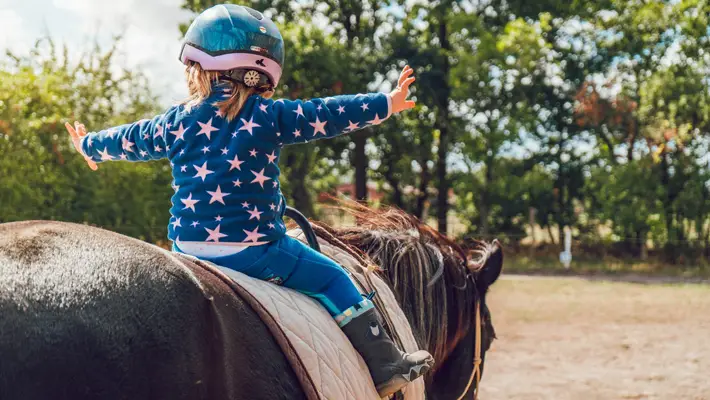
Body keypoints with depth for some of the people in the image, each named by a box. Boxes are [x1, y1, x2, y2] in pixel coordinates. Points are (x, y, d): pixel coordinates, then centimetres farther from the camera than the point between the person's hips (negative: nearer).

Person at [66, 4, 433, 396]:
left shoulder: (176, 122, 8)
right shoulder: (269, 116, -6)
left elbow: (130, 140, 23)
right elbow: (328, 115, -4)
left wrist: (88, 145, 42)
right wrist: (387, 103, 4)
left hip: (187, 246, 4)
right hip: (254, 248, -4)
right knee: (331, 277, 8)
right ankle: (385, 366, 6)